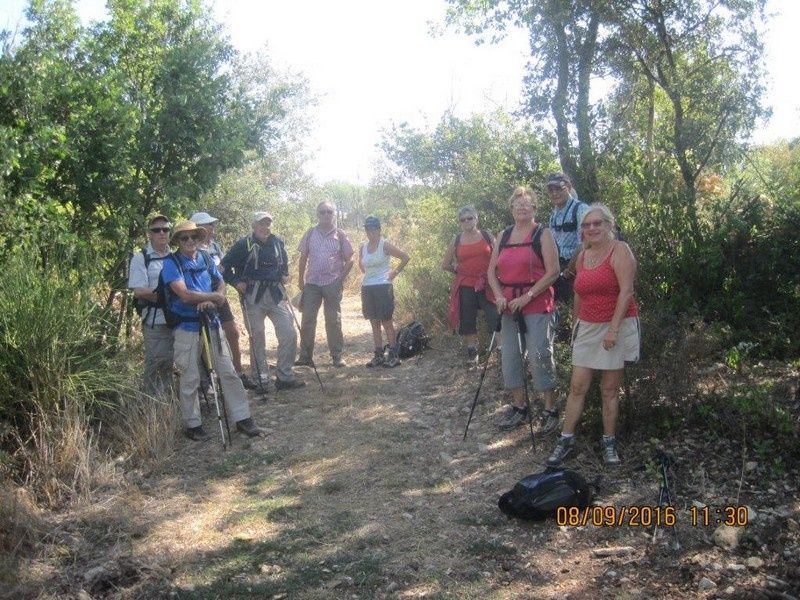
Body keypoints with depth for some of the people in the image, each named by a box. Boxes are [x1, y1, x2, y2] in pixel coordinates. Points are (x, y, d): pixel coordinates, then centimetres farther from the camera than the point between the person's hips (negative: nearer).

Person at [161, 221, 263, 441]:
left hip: (211, 322, 5)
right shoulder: (172, 263, -8)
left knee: (228, 372, 4)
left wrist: (211, 301, -11)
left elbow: (221, 284, 10)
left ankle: (242, 418, 11)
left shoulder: (206, 259, 9)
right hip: (187, 327, -4)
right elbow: (184, 295, -18)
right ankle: (192, 424, 18)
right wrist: (214, 296, -8)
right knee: (190, 379, 3)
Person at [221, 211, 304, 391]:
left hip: (276, 294, 4)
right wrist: (236, 282, -10)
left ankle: (285, 376, 8)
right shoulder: (244, 244, -5)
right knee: (257, 337, 4)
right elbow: (225, 266, -1)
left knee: (289, 334, -2)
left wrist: (284, 275, 11)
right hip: (253, 296, -4)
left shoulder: (278, 242, 9)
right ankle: (259, 376, 18)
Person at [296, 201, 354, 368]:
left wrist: (342, 278, -3)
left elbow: (349, 259, 5)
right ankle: (305, 356, 8)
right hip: (312, 283, 1)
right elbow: (303, 257, 10)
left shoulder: (340, 235, 3)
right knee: (307, 320, 1)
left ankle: (337, 357, 12)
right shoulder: (310, 234, 6)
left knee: (334, 321, 4)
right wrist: (301, 279, 6)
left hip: (333, 283, -1)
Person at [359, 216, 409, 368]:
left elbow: (405, 257, -5)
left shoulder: (385, 245, -7)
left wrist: (395, 272, -5)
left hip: (383, 287, -6)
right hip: (367, 288, 6)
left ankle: (393, 355, 2)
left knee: (386, 322, -4)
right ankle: (378, 356, 15)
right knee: (374, 323, 9)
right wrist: (367, 274, 14)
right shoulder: (363, 247, 8)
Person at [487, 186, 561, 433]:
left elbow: (553, 272, -11)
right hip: (509, 306, 6)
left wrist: (527, 296, -16)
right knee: (510, 356, 9)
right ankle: (519, 407, 21)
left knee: (539, 357, -7)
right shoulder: (503, 236, 13)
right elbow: (492, 270, 13)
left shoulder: (543, 234, -3)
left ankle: (550, 410, 5)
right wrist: (499, 296, -3)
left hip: (537, 305, -6)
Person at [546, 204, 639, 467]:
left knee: (609, 388, 4)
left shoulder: (619, 250, -9)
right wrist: (576, 323, 15)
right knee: (577, 386, 3)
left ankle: (609, 442, 16)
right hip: (587, 328, 5)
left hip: (618, 327, -5)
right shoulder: (582, 256, 10)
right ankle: (566, 439, 10)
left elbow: (626, 291, -17)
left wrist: (613, 328, -21)